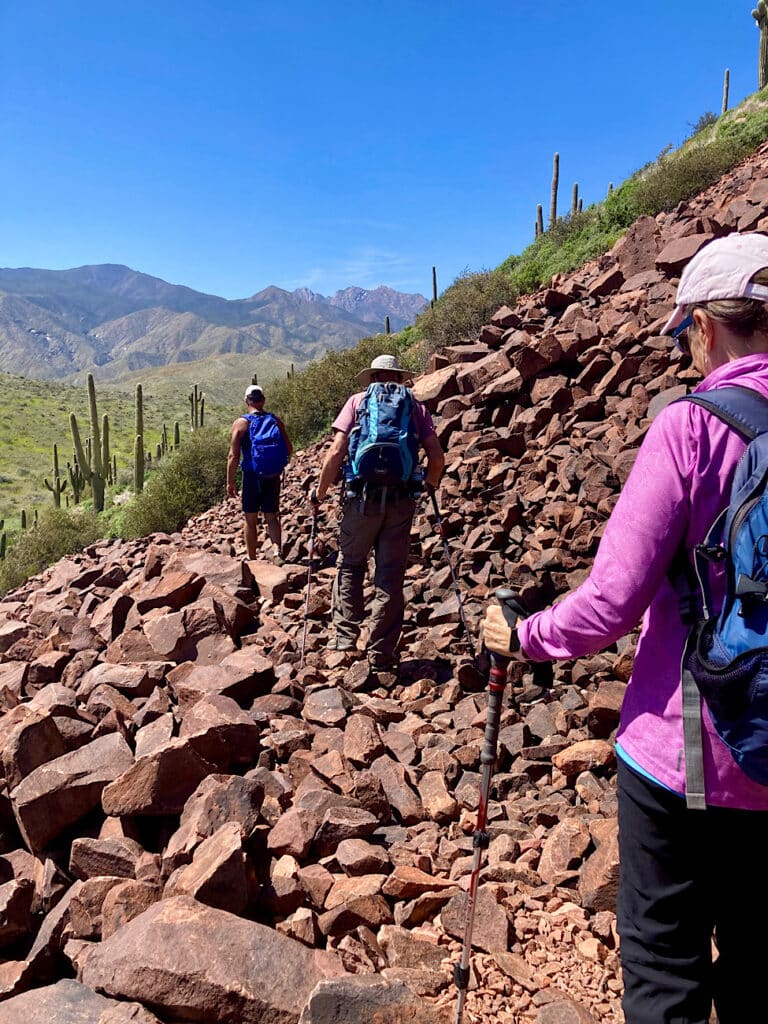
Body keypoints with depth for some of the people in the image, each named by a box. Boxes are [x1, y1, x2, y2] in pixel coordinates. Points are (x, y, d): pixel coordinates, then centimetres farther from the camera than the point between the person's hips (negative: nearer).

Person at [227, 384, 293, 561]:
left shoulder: (240, 423, -6)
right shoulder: (275, 420, 1)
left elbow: (233, 456, -9)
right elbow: (289, 449, 3)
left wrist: (230, 482, -3)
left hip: (252, 476, -2)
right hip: (273, 476, 2)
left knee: (250, 519, 10)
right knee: (271, 517, 12)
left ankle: (251, 559, 16)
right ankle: (277, 550, -8)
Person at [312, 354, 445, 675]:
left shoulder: (358, 401, 8)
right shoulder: (415, 406, 13)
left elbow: (336, 451, -3)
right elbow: (437, 456, 4)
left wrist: (320, 492, 7)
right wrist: (429, 484, 23)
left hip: (362, 497, -1)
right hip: (402, 500, 1)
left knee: (350, 565, 17)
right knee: (391, 576, 7)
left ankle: (345, 639, 11)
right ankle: (381, 657, 11)